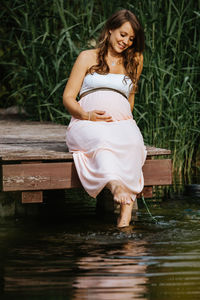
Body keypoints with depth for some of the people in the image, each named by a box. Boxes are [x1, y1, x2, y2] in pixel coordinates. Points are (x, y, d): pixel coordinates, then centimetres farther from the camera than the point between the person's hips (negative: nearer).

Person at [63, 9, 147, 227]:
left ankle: (125, 210, -53)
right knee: (102, 140, -41)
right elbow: (68, 97, 10)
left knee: (132, 142, -38)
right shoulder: (88, 58, 16)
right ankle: (118, 187, -68)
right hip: (86, 125, -2)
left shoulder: (135, 61, 26)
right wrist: (87, 115, -10)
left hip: (122, 123, 2)